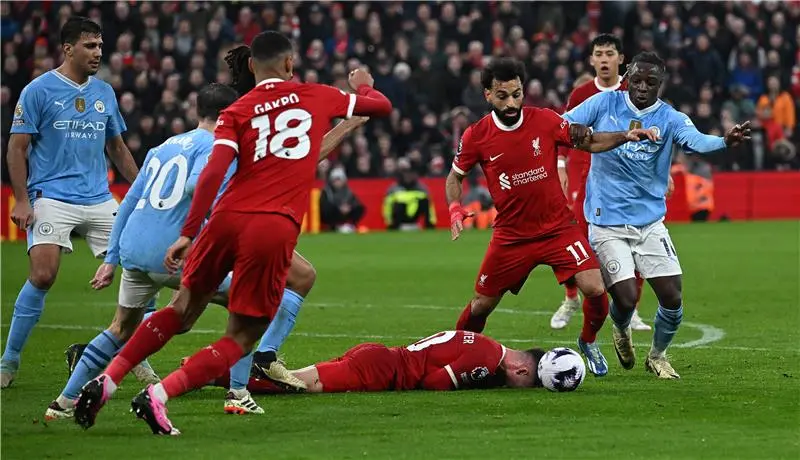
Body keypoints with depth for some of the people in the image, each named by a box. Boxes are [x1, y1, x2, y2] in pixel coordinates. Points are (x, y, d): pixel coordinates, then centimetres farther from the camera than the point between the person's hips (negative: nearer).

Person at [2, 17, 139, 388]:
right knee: (42, 276, -19)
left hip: (100, 201, 5)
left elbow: (117, 148, 22)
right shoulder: (38, 90, -3)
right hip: (52, 199, -5)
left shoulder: (104, 92, 13)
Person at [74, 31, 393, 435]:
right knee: (240, 338, 7)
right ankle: (158, 396, -10)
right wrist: (363, 85, 49)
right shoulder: (319, 97, 13)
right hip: (276, 227, -3)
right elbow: (381, 106, 27)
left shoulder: (236, 113, 11)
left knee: (183, 308, 23)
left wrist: (188, 232, -5)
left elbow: (215, 170, -4)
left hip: (229, 218, 3)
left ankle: (105, 382, 19)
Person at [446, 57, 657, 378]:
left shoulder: (545, 121, -6)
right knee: (481, 305, 5)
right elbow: (455, 177, 7)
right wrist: (455, 209, -11)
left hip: (558, 228, 0)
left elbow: (589, 142, 4)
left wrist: (625, 136, -11)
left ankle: (589, 343, 15)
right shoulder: (476, 136, -7)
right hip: (510, 237, 0)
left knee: (595, 289, -14)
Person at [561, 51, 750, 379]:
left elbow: (696, 141, -23)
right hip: (607, 224, -2)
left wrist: (725, 141, -45)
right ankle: (621, 330, 25)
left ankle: (657, 356, 25)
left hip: (650, 222, 2)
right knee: (626, 298, -13)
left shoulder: (669, 119, -3)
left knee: (672, 299, -5)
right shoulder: (605, 103, -2)